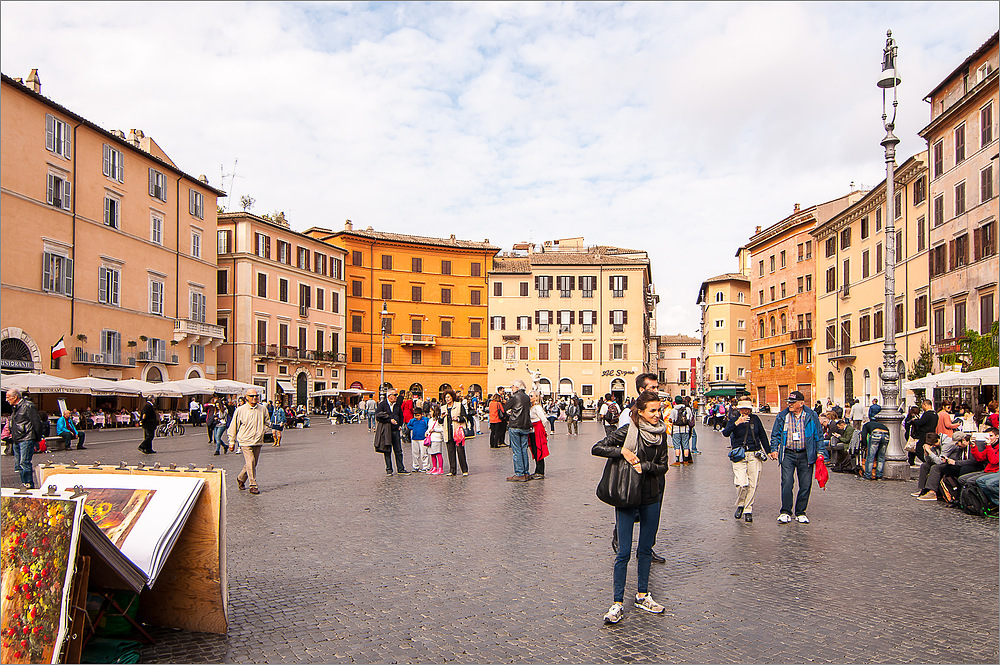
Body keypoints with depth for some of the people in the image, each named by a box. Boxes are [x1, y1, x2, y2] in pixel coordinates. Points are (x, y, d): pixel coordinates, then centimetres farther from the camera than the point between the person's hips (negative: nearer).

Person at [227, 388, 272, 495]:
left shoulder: (263, 409, 7)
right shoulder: (240, 410, -2)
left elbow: (267, 422, 22)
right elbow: (233, 427, 6)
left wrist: (263, 431, 5)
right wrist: (232, 442, 8)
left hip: (258, 442, 4)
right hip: (245, 441, -4)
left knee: (252, 464, 10)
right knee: (250, 462, -12)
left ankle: (241, 479, 33)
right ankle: (253, 486, -5)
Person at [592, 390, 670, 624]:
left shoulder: (661, 433, 2)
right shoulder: (628, 432, -12)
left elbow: (663, 466, 2)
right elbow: (596, 448, -14)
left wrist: (645, 466, -16)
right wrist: (623, 451, -24)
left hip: (652, 498, 5)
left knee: (646, 548, 14)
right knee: (624, 552, -3)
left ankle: (642, 596, 29)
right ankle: (618, 603, 6)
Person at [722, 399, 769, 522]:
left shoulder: (755, 419, 7)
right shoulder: (733, 419, 1)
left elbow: (763, 436, 16)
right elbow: (725, 433, -15)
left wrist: (768, 451, 16)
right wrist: (737, 423, -25)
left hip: (754, 455, 2)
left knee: (752, 485, -2)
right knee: (742, 484, -13)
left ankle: (748, 510, 13)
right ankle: (740, 505, 15)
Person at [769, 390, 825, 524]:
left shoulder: (811, 416, 2)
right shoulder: (782, 416, 4)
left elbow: (819, 435, 9)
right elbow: (775, 435, 12)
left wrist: (820, 452, 3)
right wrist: (774, 449, 1)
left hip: (805, 455, 0)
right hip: (788, 454, 0)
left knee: (805, 485, 4)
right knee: (787, 483, -9)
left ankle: (800, 512, 17)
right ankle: (785, 512, -1)